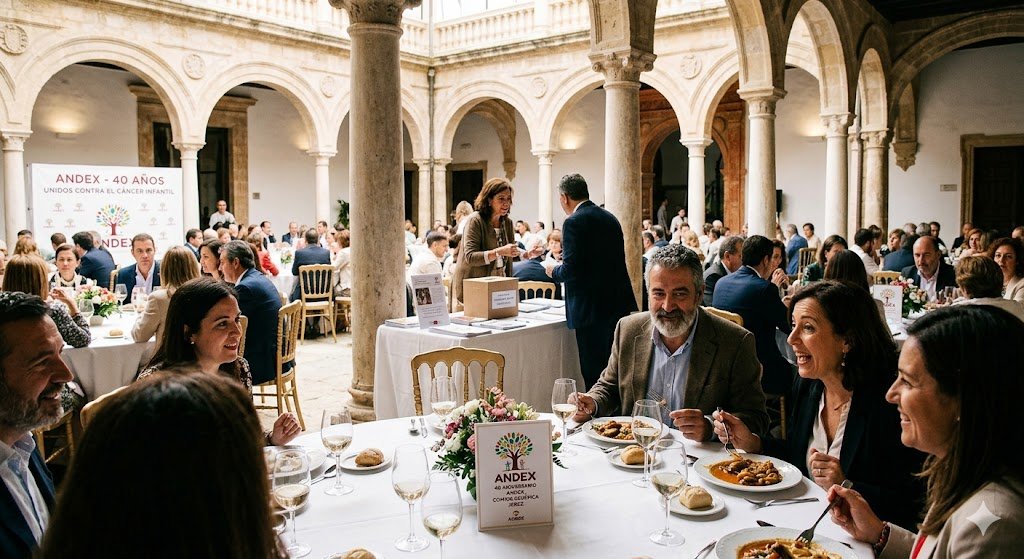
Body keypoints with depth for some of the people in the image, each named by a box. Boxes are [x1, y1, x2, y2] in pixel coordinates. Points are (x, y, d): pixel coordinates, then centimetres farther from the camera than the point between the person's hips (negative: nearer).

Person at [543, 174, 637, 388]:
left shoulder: (574, 222, -12)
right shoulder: (609, 217, 13)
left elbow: (571, 269, -19)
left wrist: (554, 270, 3)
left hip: (593, 309, -8)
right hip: (620, 304, 8)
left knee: (594, 373, -2)